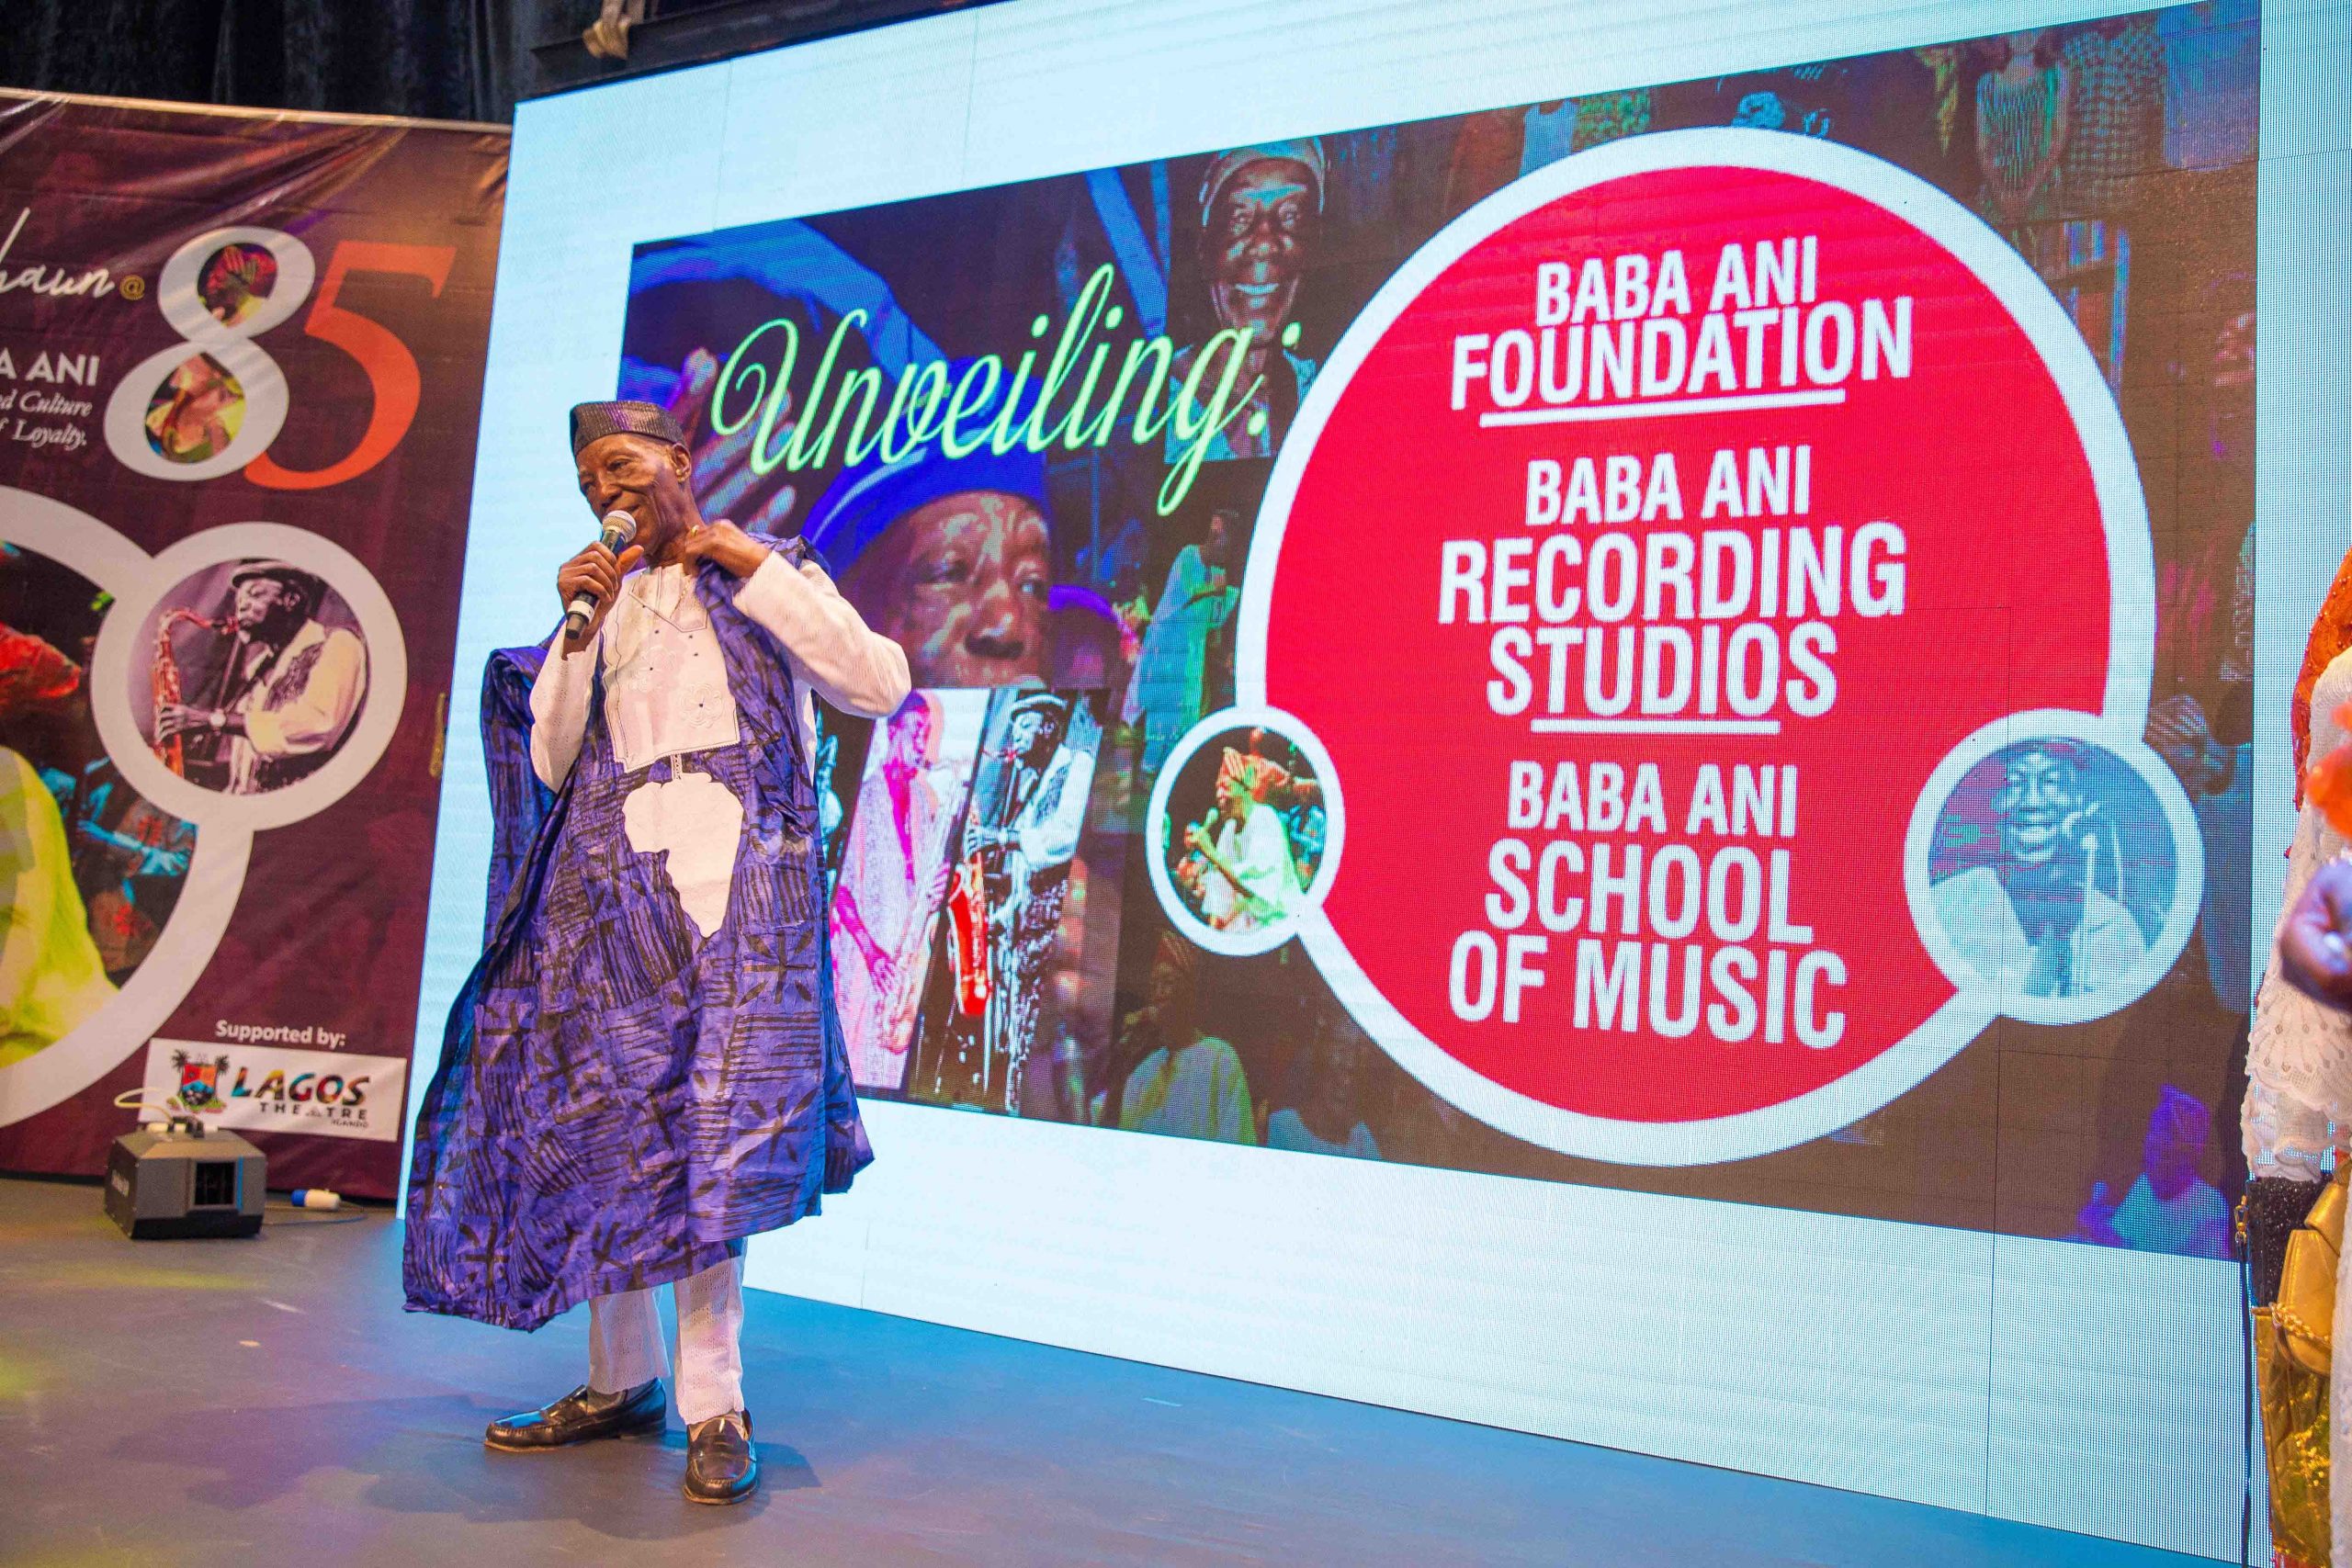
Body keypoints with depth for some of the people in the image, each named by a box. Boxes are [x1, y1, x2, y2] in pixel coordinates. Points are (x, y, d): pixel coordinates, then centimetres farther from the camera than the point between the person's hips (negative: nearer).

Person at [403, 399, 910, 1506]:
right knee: (599, 1122, 3)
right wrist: (579, 629, -1)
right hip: (610, 886, 5)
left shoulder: (762, 573, 9)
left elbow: (880, 686, -7)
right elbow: (552, 766, 11)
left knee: (710, 1123, -11)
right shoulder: (606, 599, 19)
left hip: (727, 875, -5)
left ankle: (713, 1407, -3)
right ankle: (619, 1383, 16)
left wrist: (753, 566, -7)